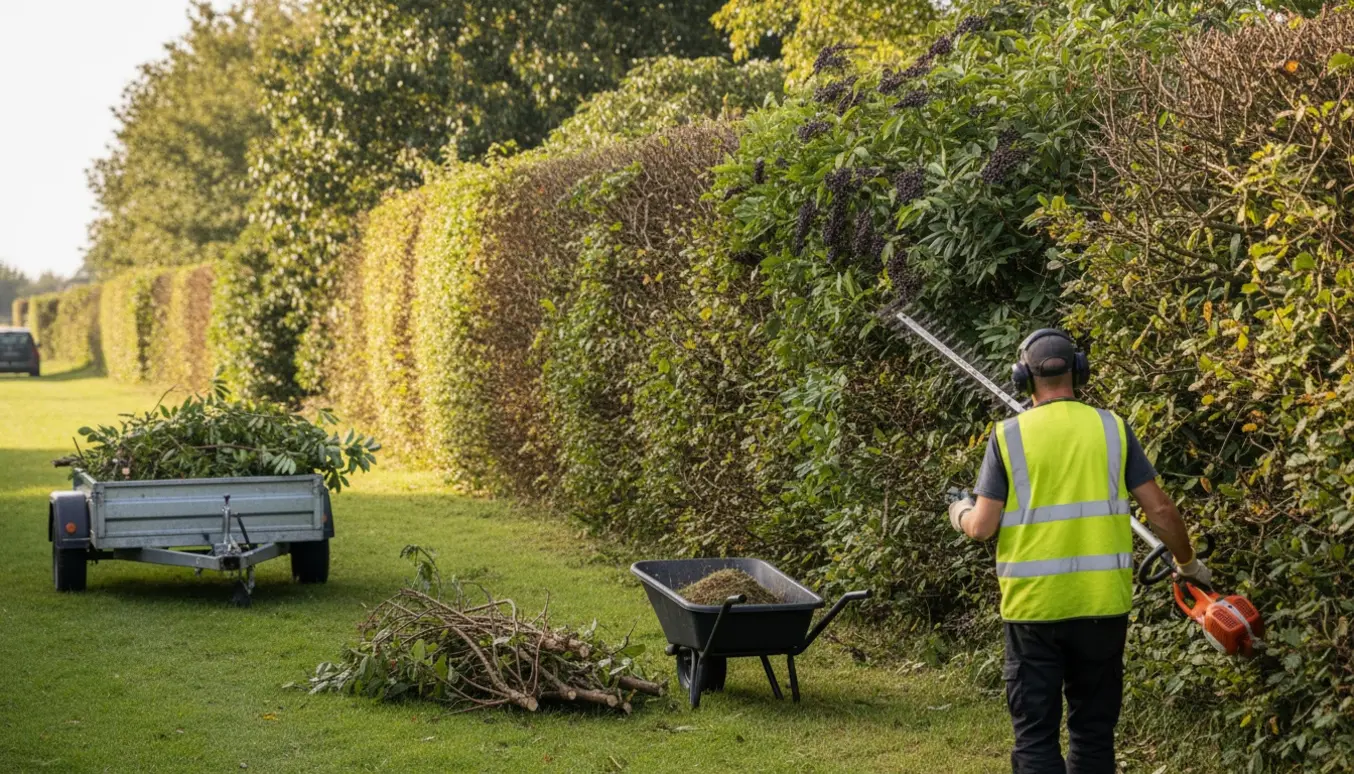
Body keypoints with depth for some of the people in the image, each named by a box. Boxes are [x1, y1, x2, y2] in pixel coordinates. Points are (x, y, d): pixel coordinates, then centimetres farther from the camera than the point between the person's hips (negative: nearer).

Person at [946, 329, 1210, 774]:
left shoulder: (1008, 436, -4)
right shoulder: (1111, 428, 1)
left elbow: (982, 528, -6)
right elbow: (1160, 510, 1)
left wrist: (960, 515, 17)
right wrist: (1188, 565, 19)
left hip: (1033, 605, -2)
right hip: (1101, 604, 2)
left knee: (1035, 735, 3)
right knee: (1094, 730, 14)